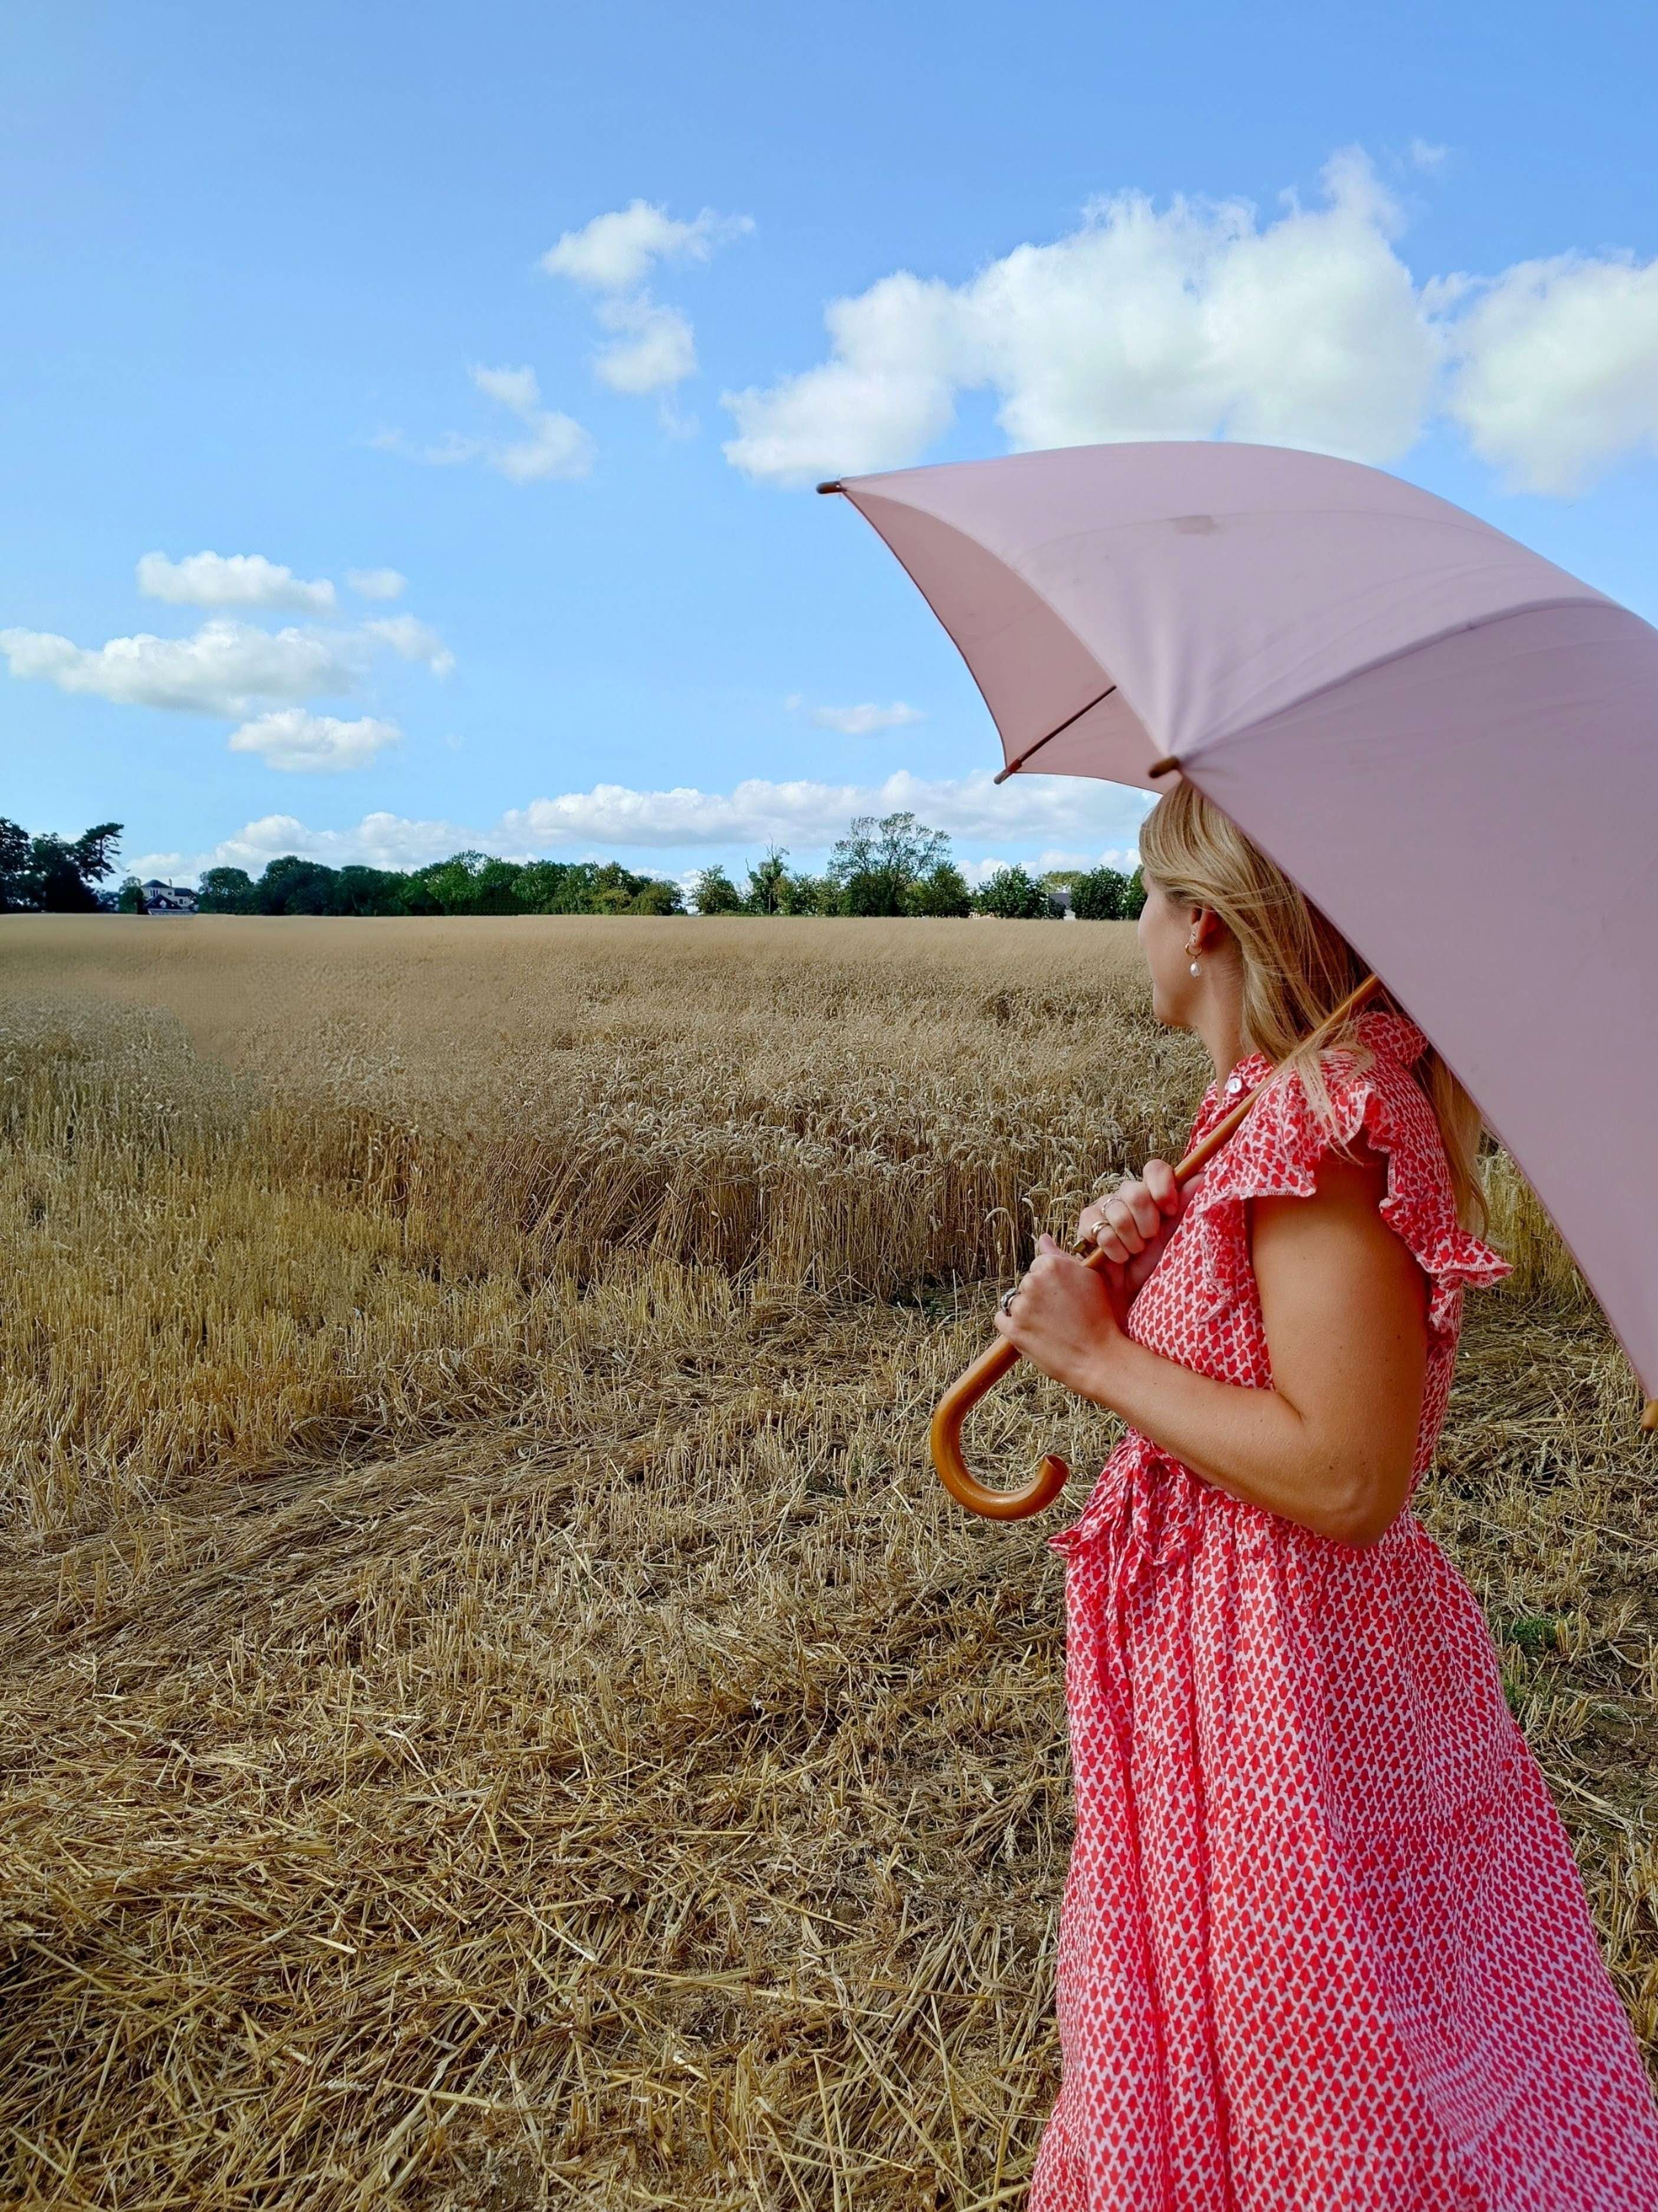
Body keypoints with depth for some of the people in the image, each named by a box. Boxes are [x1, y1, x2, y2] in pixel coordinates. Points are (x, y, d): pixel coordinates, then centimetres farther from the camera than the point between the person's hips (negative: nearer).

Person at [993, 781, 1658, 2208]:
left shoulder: (1323, 1125, -24)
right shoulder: (1268, 1102, 5)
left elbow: (1347, 1478, -29)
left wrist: (1099, 1354, -22)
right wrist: (1137, 1265, -6)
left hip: (1280, 1670, -9)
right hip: (1215, 1630, 9)